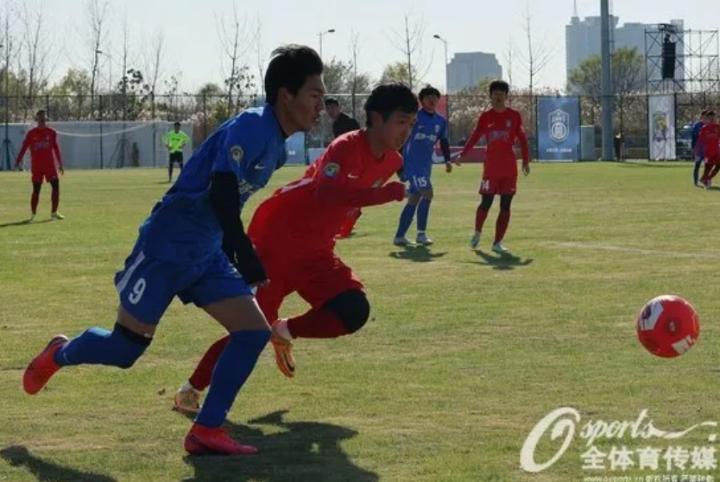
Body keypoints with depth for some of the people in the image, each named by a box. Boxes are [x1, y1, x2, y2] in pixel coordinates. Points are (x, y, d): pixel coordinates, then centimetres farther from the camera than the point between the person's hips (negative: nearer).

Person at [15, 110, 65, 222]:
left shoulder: (51, 132, 6)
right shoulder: (31, 133, 2)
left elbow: (56, 149, 10)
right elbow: (24, 148, -1)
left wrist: (60, 164, 9)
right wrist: (18, 161, -10)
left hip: (50, 165, 2)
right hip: (36, 166, -2)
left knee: (56, 186, -5)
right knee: (36, 189, -1)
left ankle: (54, 212, 6)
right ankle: (33, 214, 8)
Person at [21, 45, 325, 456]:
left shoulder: (277, 145, 8)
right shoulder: (253, 126, -20)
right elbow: (220, 194, -30)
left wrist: (234, 252, 23)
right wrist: (246, 255, -31)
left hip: (206, 255, 9)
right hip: (168, 248, -9)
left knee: (255, 331, -6)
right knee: (126, 348, 1)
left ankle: (206, 432, -1)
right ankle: (59, 355, 32)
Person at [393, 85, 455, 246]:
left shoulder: (441, 121, 9)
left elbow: (444, 141, 19)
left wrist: (447, 160, 6)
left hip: (426, 165, 7)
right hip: (412, 163, -7)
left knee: (414, 200, 9)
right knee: (427, 193, -18)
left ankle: (399, 236, 16)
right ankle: (421, 234, -10)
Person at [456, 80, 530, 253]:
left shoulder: (514, 116, 3)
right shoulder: (485, 117, 3)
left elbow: (522, 139, 6)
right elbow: (474, 137, 3)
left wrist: (526, 161, 1)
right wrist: (462, 155, -8)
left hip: (509, 168, 0)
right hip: (491, 166, 0)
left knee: (505, 205, -2)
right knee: (486, 202, -1)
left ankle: (497, 243, 2)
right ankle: (477, 232, 24)